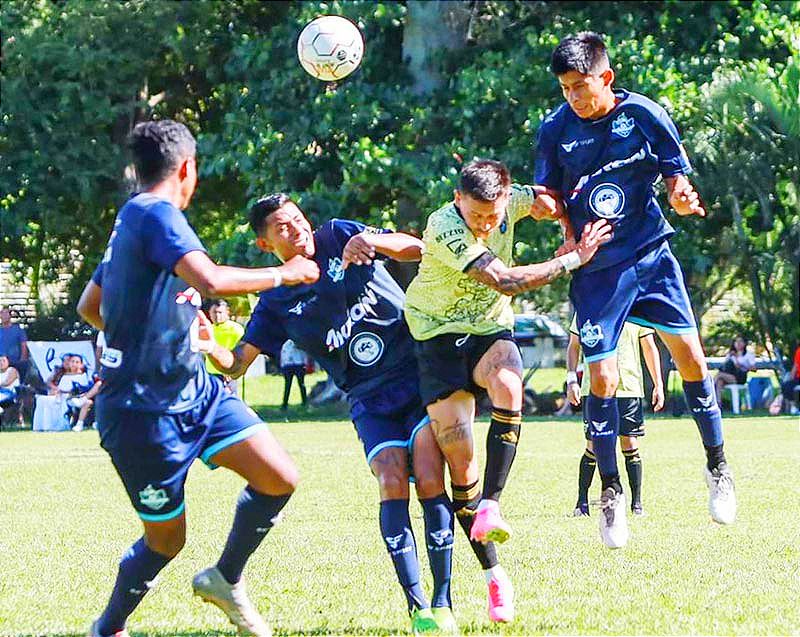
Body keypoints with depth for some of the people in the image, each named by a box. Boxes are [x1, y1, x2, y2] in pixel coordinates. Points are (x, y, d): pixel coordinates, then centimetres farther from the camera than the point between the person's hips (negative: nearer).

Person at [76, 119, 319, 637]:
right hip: (144, 409, -9)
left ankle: (225, 579, 14)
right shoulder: (157, 215, -15)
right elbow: (210, 280, -32)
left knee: (279, 479, -5)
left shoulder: (131, 219, 15)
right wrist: (284, 274, -18)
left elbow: (89, 307, 26)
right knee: (166, 540, 3)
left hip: (194, 390, 9)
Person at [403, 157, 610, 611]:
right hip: (438, 333, -3)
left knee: (507, 385, -33)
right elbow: (506, 281, -31)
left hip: (491, 329, 4)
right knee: (458, 452, -11)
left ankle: (490, 506, -32)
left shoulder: (509, 202, -10)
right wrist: (574, 259, -24)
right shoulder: (444, 227, -26)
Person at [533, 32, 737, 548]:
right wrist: (549, 206, -20)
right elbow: (551, 196, 4)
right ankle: (611, 493, 8)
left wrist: (683, 197, -23)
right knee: (603, 378, -5)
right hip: (596, 268, 0)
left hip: (652, 254, 0)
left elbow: (678, 178, -1)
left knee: (691, 356, -3)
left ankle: (717, 466, 16)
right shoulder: (556, 129, -5)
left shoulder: (645, 116, -6)